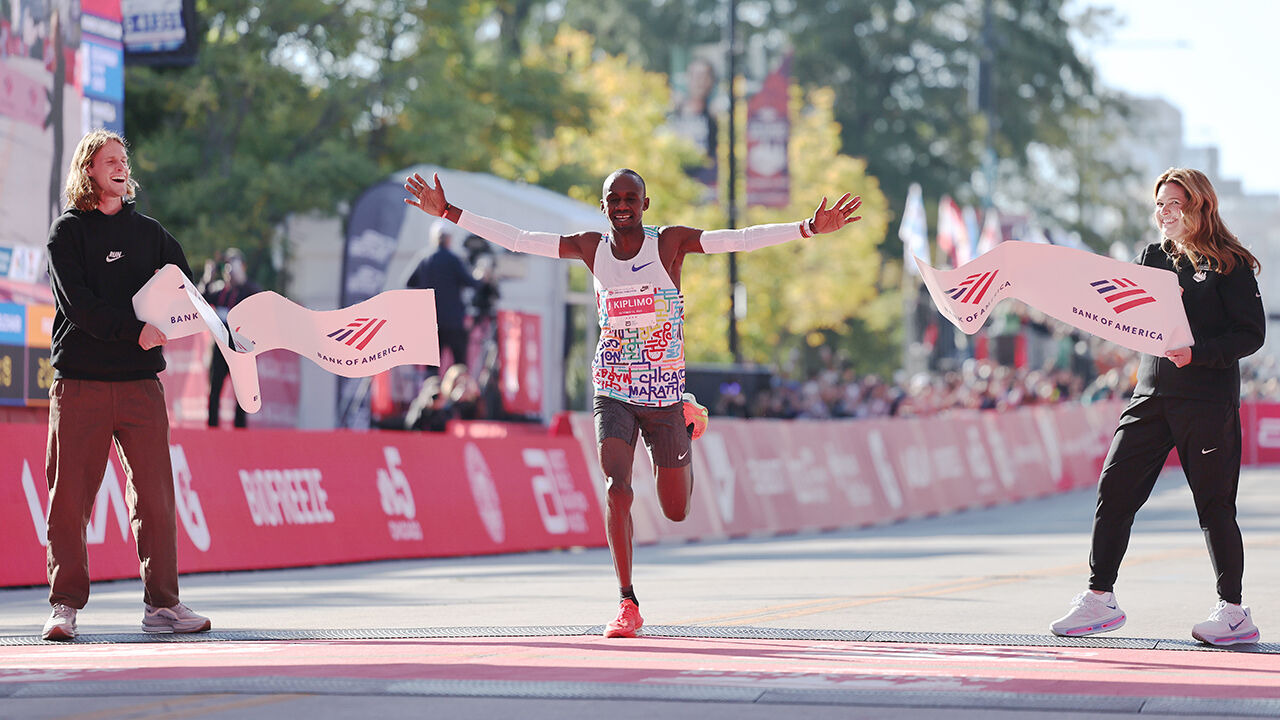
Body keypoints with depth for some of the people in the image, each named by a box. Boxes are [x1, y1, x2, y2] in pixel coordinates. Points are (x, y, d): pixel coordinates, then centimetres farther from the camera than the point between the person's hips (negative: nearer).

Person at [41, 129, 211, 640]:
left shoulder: (148, 232, 17)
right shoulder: (67, 232, 4)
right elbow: (78, 306, -8)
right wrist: (134, 330, -17)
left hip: (141, 380, 3)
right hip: (80, 381, -3)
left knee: (155, 495, -1)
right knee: (70, 495, -4)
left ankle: (162, 604, 3)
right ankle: (65, 605, 1)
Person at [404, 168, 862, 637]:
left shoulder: (669, 243, -7)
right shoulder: (591, 248, 1)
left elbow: (740, 240, -16)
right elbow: (515, 240, 4)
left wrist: (808, 228, -26)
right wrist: (449, 213, 1)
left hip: (665, 394, -1)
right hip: (613, 395, 1)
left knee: (676, 511, 11)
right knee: (617, 488, -20)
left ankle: (689, 421, 43)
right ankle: (627, 605, -11)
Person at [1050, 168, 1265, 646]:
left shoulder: (1230, 265, -3)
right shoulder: (1154, 258, 14)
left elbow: (1252, 332, -8)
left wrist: (1197, 352, -20)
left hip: (1208, 400, -6)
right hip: (1152, 396, 6)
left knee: (1214, 503, -2)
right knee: (1114, 489, -1)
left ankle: (1234, 612, 7)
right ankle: (1099, 599, 6)